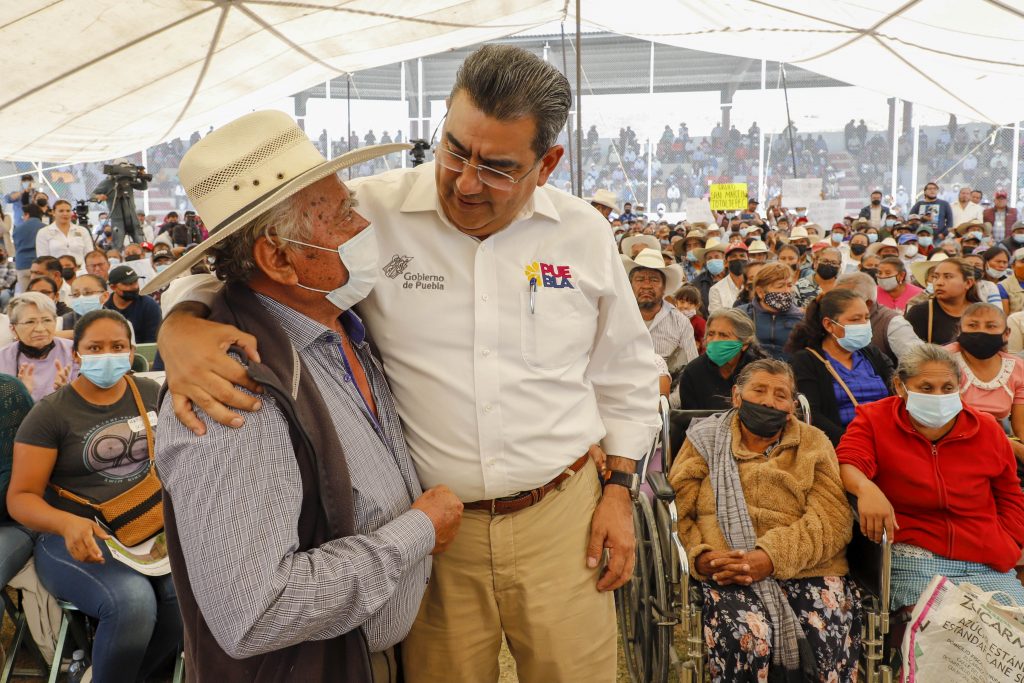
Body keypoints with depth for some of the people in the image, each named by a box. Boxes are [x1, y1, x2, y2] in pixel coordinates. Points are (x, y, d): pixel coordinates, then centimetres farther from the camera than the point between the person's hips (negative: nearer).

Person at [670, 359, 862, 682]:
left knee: (831, 634, -28)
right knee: (746, 634, -31)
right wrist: (701, 557, -17)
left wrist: (771, 557, -16)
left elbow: (832, 519, 0)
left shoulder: (813, 443, 15)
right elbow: (676, 512, 4)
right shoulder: (705, 440, 14)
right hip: (727, 573, -1)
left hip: (807, 569, 2)